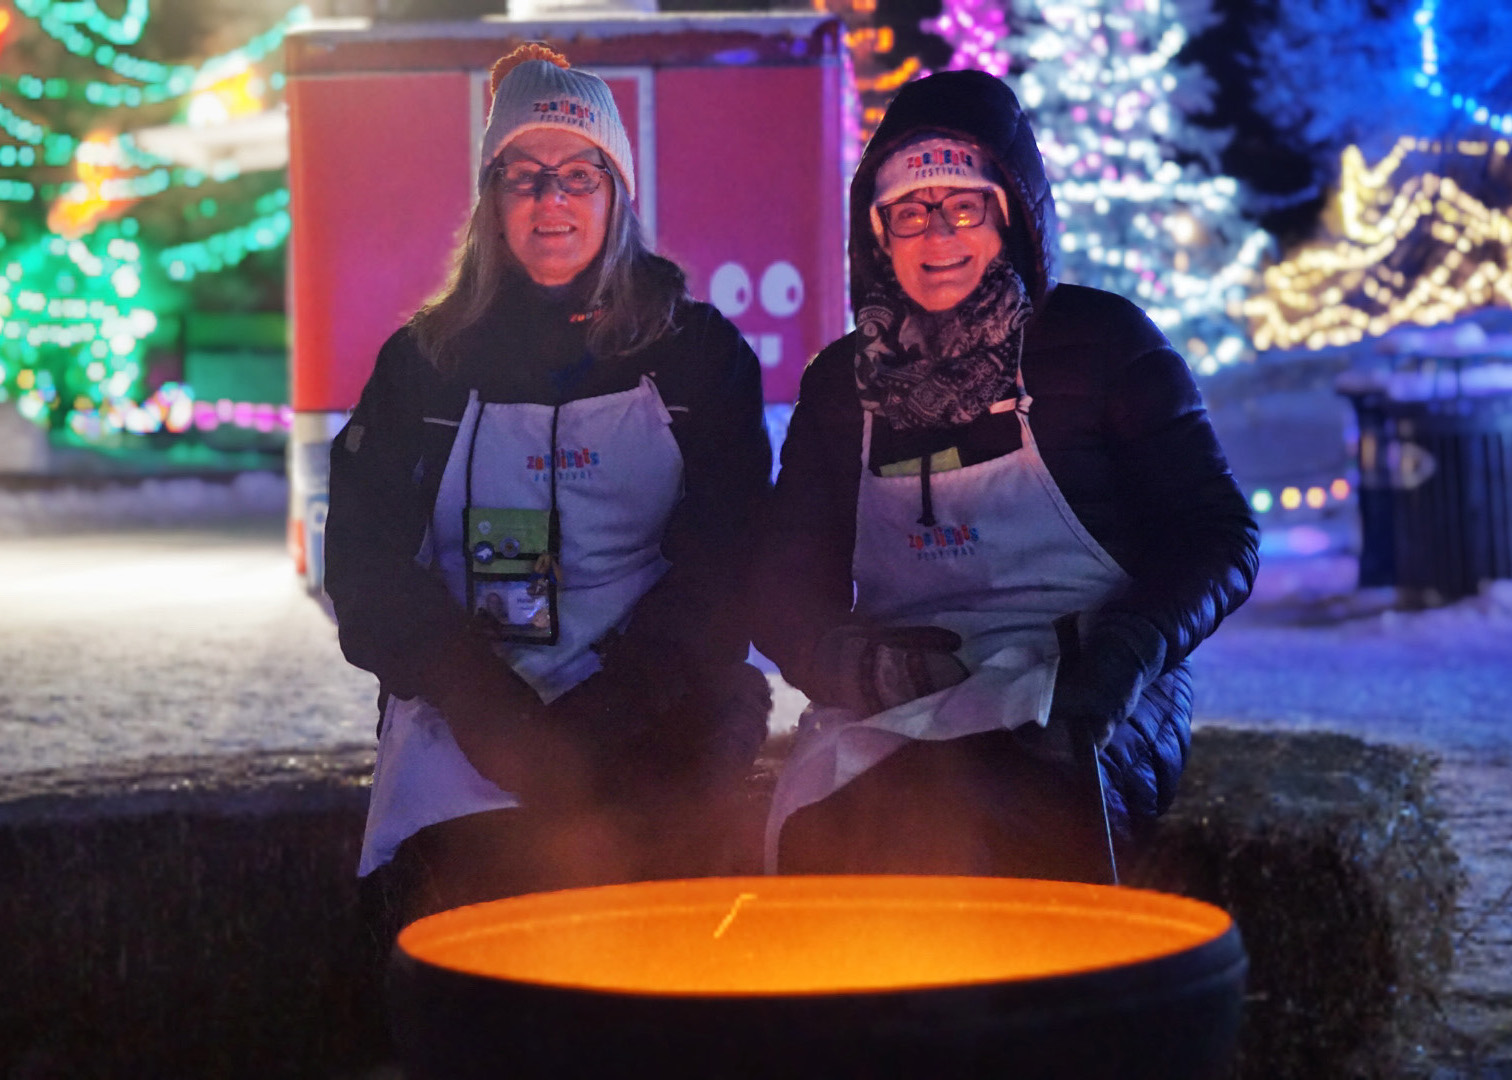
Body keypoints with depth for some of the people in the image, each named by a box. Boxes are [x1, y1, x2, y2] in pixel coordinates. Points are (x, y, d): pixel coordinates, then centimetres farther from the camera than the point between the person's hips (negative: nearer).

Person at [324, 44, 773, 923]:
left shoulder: (697, 351, 12)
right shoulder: (427, 359, 14)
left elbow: (726, 566, 5)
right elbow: (366, 567, 7)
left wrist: (602, 711, -10)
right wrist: (497, 715, -9)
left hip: (651, 724, -1)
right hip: (463, 727, 1)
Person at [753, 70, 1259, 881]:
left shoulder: (1100, 340, 5)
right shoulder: (841, 383, 15)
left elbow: (1220, 538, 3)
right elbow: (785, 590, 13)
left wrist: (1130, 649, -16)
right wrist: (852, 660, -11)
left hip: (1073, 710, -2)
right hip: (889, 717, 3)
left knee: (939, 822, -35)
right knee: (817, 835, -31)